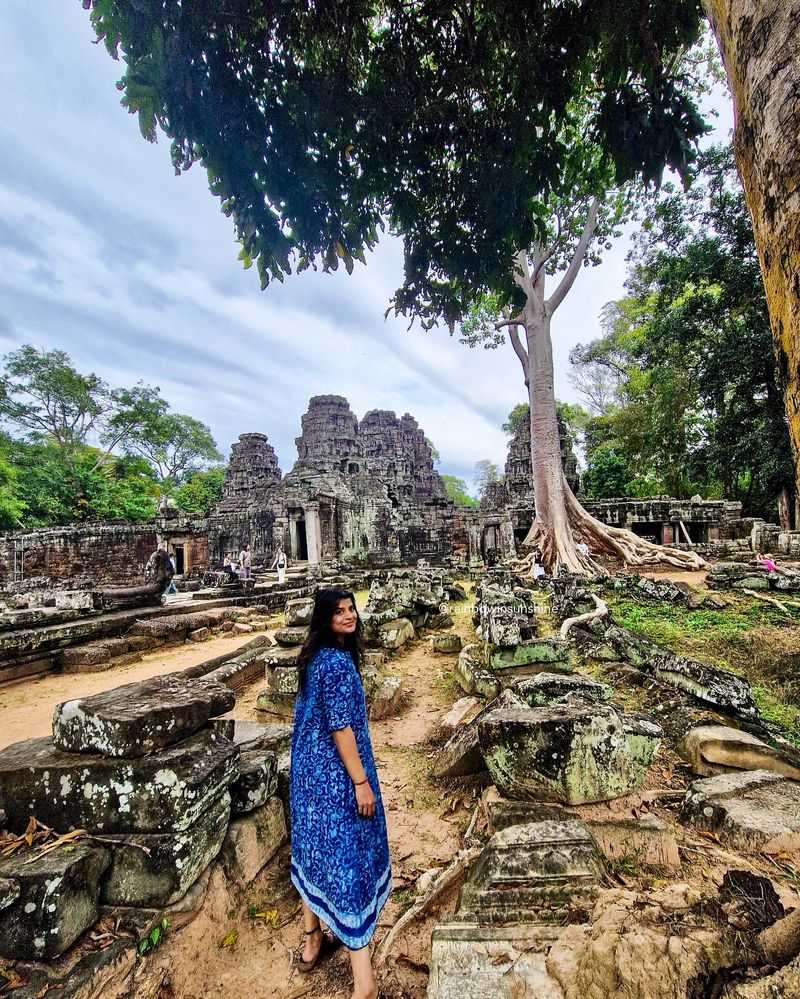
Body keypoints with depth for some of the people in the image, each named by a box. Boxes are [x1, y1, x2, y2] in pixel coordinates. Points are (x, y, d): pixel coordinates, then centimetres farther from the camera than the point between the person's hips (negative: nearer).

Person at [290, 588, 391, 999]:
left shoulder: (314, 656, 4)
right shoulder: (338, 662, -25)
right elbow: (340, 727, -25)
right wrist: (361, 782, -18)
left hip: (309, 769, 9)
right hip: (336, 775, -9)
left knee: (314, 848, 23)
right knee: (349, 858, 1)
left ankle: (312, 941, 44)